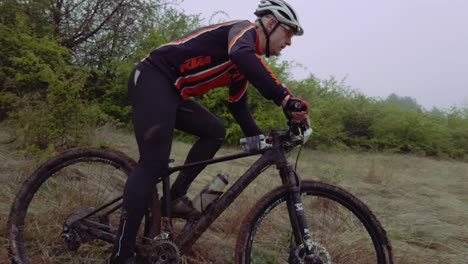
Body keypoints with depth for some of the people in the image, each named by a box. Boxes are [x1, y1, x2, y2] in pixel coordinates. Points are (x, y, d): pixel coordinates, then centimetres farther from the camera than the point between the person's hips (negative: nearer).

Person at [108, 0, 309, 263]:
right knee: (154, 164, -18)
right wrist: (285, 98, -37)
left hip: (172, 91, 10)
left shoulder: (247, 61, 19)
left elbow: (238, 106, 22)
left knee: (215, 131, 8)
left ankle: (176, 196, 9)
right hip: (153, 78, -10)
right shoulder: (245, 29, -8)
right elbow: (242, 56, -33)